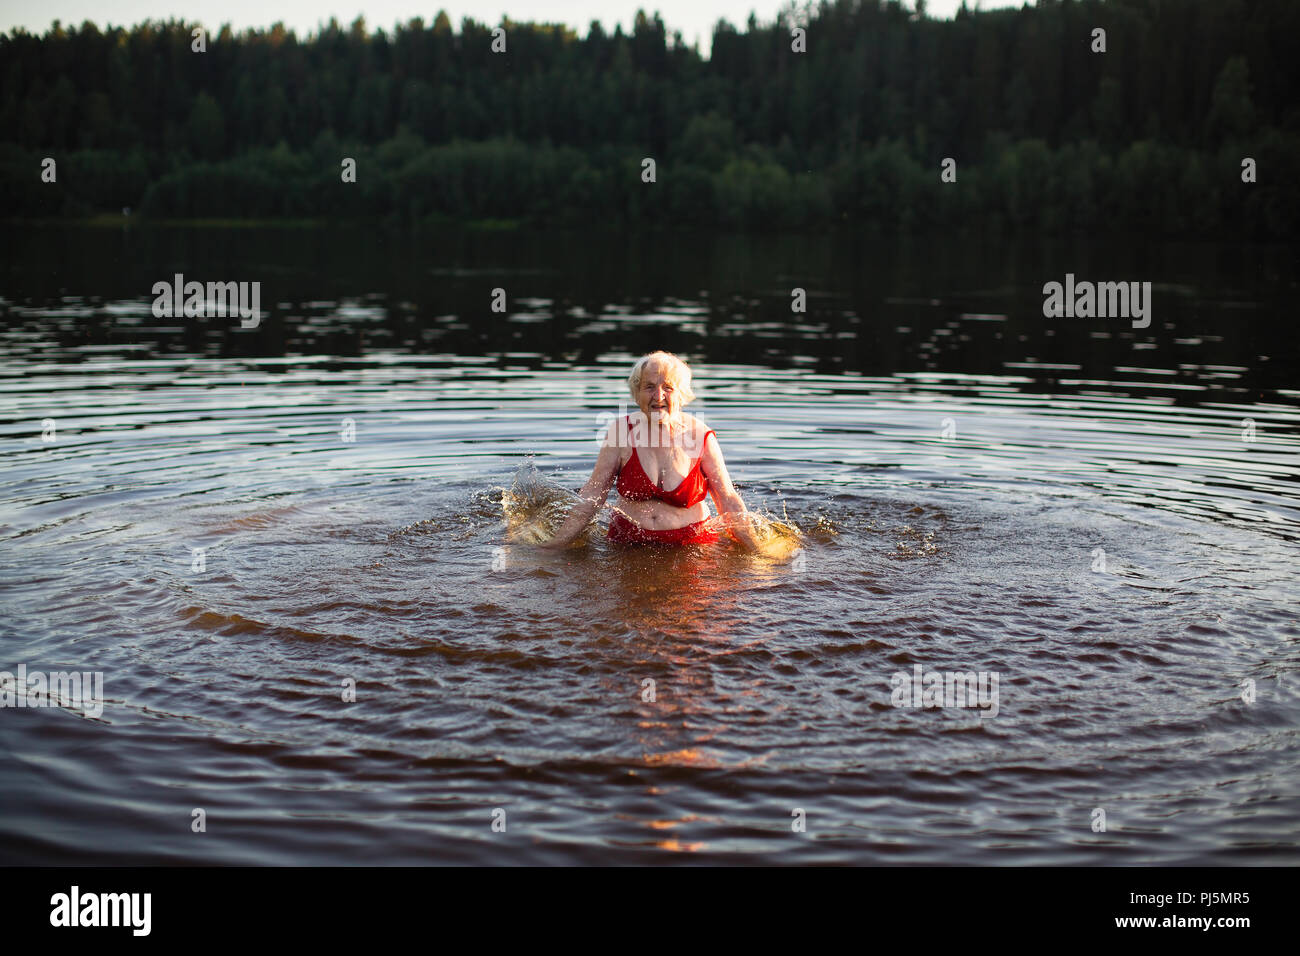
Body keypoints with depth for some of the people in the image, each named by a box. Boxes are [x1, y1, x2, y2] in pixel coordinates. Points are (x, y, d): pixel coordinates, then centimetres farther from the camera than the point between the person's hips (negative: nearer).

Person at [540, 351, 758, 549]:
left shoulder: (700, 436, -5)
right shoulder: (622, 431, -3)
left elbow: (728, 502, 3)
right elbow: (592, 495, 1)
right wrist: (556, 545, -3)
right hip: (627, 543, 2)